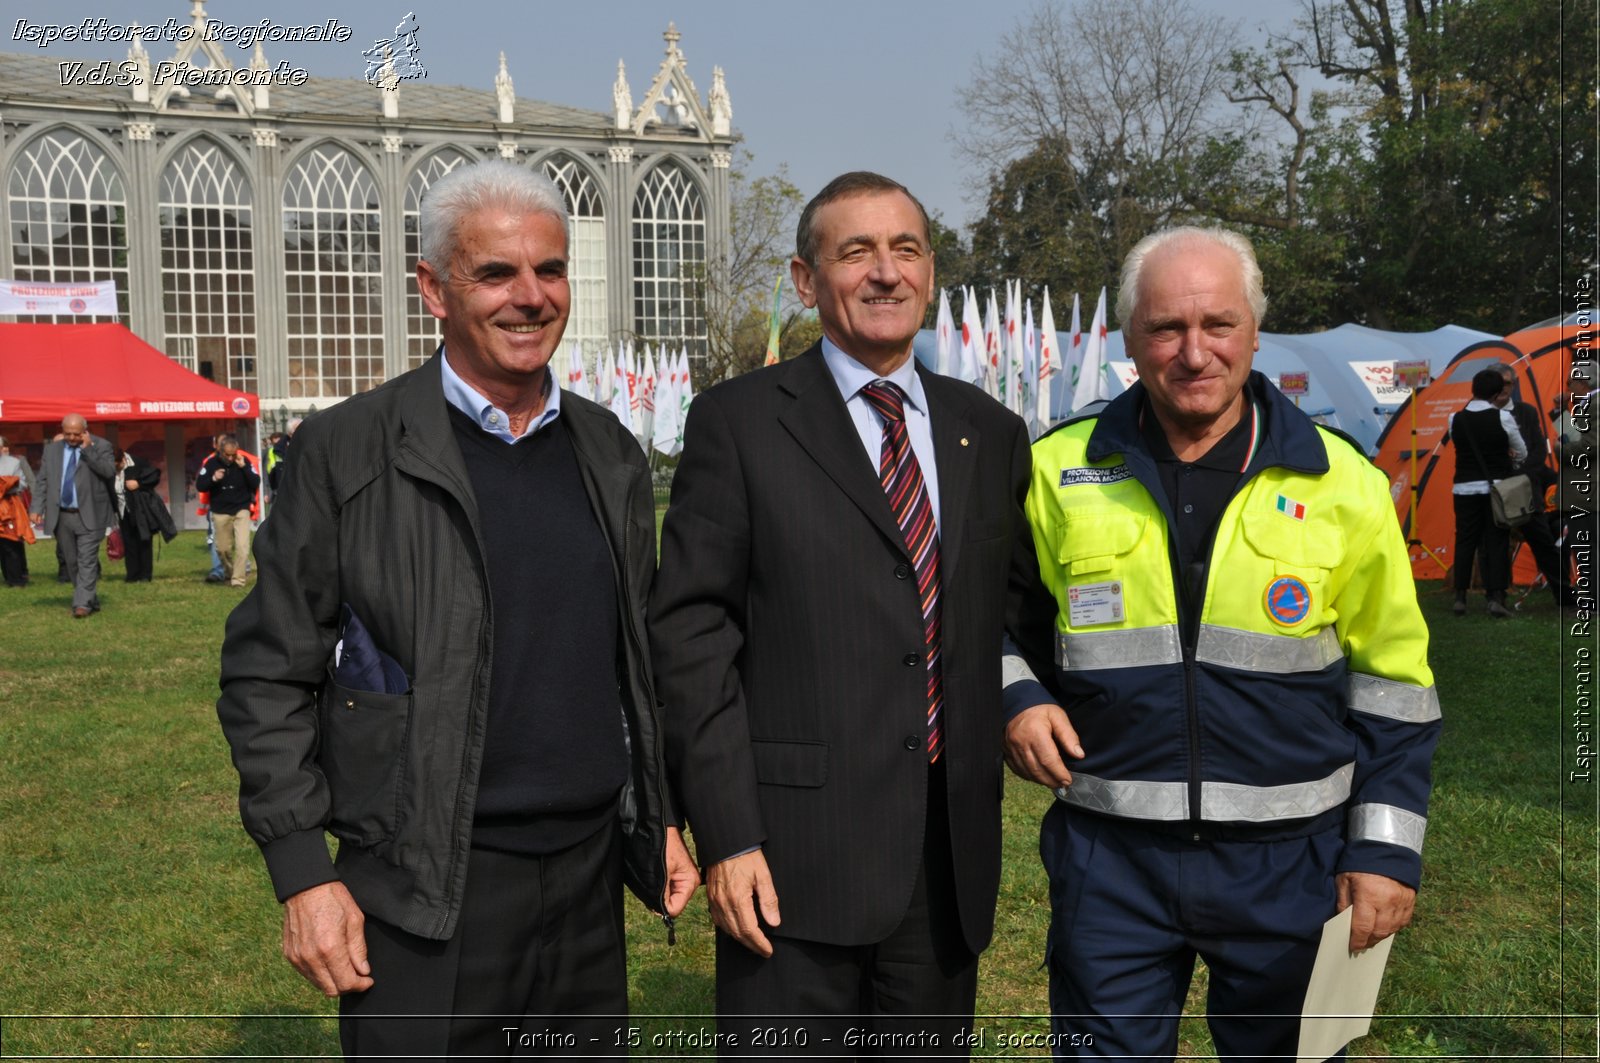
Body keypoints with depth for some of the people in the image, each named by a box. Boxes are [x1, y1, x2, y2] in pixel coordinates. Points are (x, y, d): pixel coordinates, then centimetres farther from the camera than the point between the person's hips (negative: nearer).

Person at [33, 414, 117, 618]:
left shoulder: (100, 446, -2)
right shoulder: (51, 450, 10)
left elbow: (109, 471, -17)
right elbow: (43, 481, 9)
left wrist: (87, 449, -17)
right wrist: (38, 508, -1)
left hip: (89, 515, -5)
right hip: (61, 516, 5)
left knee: (87, 561, -10)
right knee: (72, 562, 10)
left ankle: (83, 604, -12)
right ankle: (91, 600, 20)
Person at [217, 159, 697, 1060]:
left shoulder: (612, 453, 8)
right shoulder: (350, 451, -6)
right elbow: (268, 674, -5)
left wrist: (663, 817, 12)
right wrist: (303, 875, -9)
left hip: (590, 875, 5)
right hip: (426, 896, -4)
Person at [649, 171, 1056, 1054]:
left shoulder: (990, 432, 11)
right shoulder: (736, 423, -3)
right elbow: (691, 638, -7)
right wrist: (727, 838, -12)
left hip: (952, 853, 5)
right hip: (796, 854, -4)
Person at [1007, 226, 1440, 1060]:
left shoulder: (1341, 483, -1)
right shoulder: (1059, 470, 0)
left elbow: (1392, 683, 4)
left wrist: (1387, 850, 0)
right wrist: (1015, 702, -6)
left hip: (1290, 858, 0)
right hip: (1110, 854, 0)